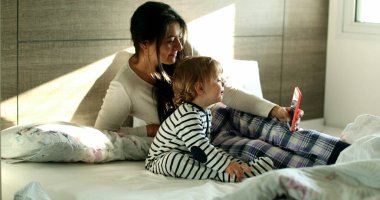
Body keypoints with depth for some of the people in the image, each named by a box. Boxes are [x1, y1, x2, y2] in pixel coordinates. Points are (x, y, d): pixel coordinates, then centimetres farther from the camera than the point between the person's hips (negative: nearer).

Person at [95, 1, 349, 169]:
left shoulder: (183, 55, -10)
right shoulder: (124, 87, -21)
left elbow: (225, 92, -9)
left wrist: (274, 109, -18)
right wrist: (150, 130, -20)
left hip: (217, 116, 4)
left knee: (269, 127, -24)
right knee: (258, 149, -27)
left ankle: (340, 151, -29)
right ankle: (325, 168, -34)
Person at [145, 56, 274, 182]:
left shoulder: (205, 112, 8)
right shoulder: (187, 115, -27)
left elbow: (204, 145, 12)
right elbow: (199, 148, -36)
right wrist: (226, 164, -42)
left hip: (188, 158, 9)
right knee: (175, 160, -42)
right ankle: (222, 175, -51)